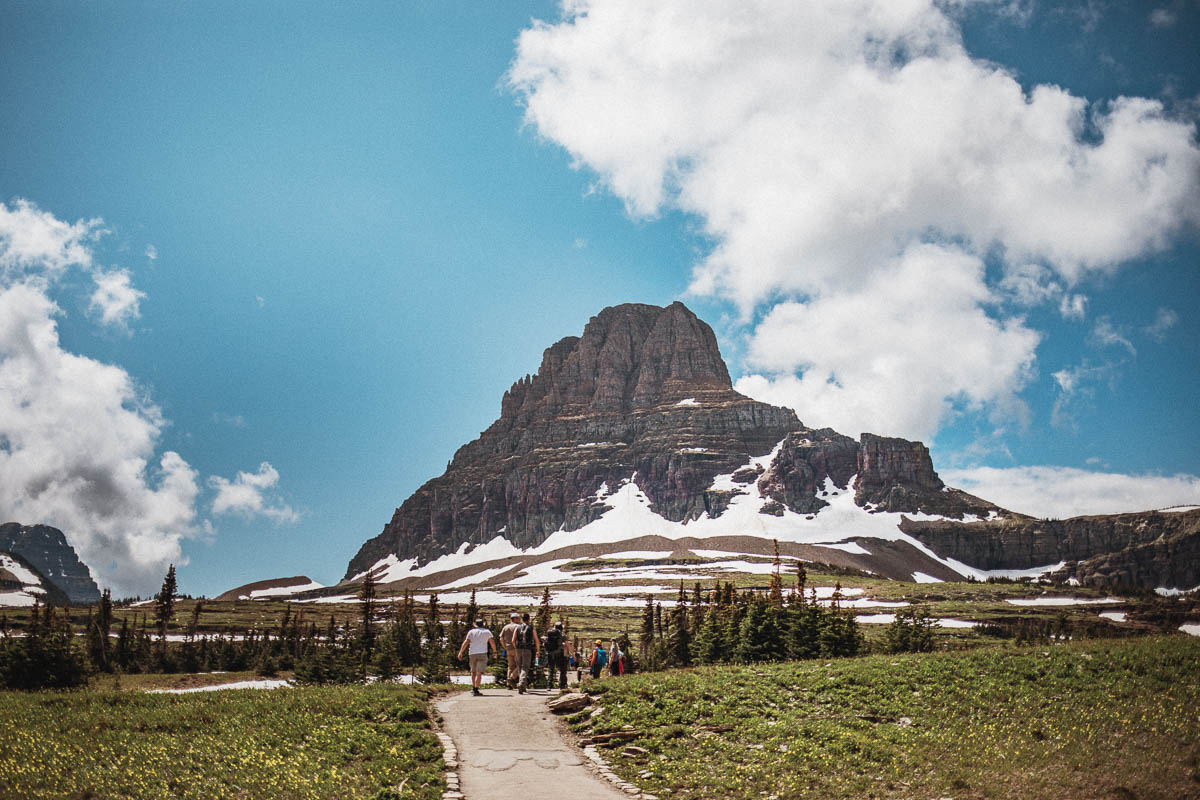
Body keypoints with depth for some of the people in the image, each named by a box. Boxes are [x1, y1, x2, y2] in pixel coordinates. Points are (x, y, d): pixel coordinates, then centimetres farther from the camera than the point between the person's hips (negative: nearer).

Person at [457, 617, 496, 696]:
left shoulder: (471, 631, 10)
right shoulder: (487, 631, 9)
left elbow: (466, 642, 0)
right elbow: (492, 642, 7)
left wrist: (460, 652, -2)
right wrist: (494, 651, 21)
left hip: (472, 653, 2)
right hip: (482, 653, -2)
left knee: (473, 671, 22)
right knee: (479, 673, -8)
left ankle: (473, 687, 17)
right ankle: (476, 690, -18)